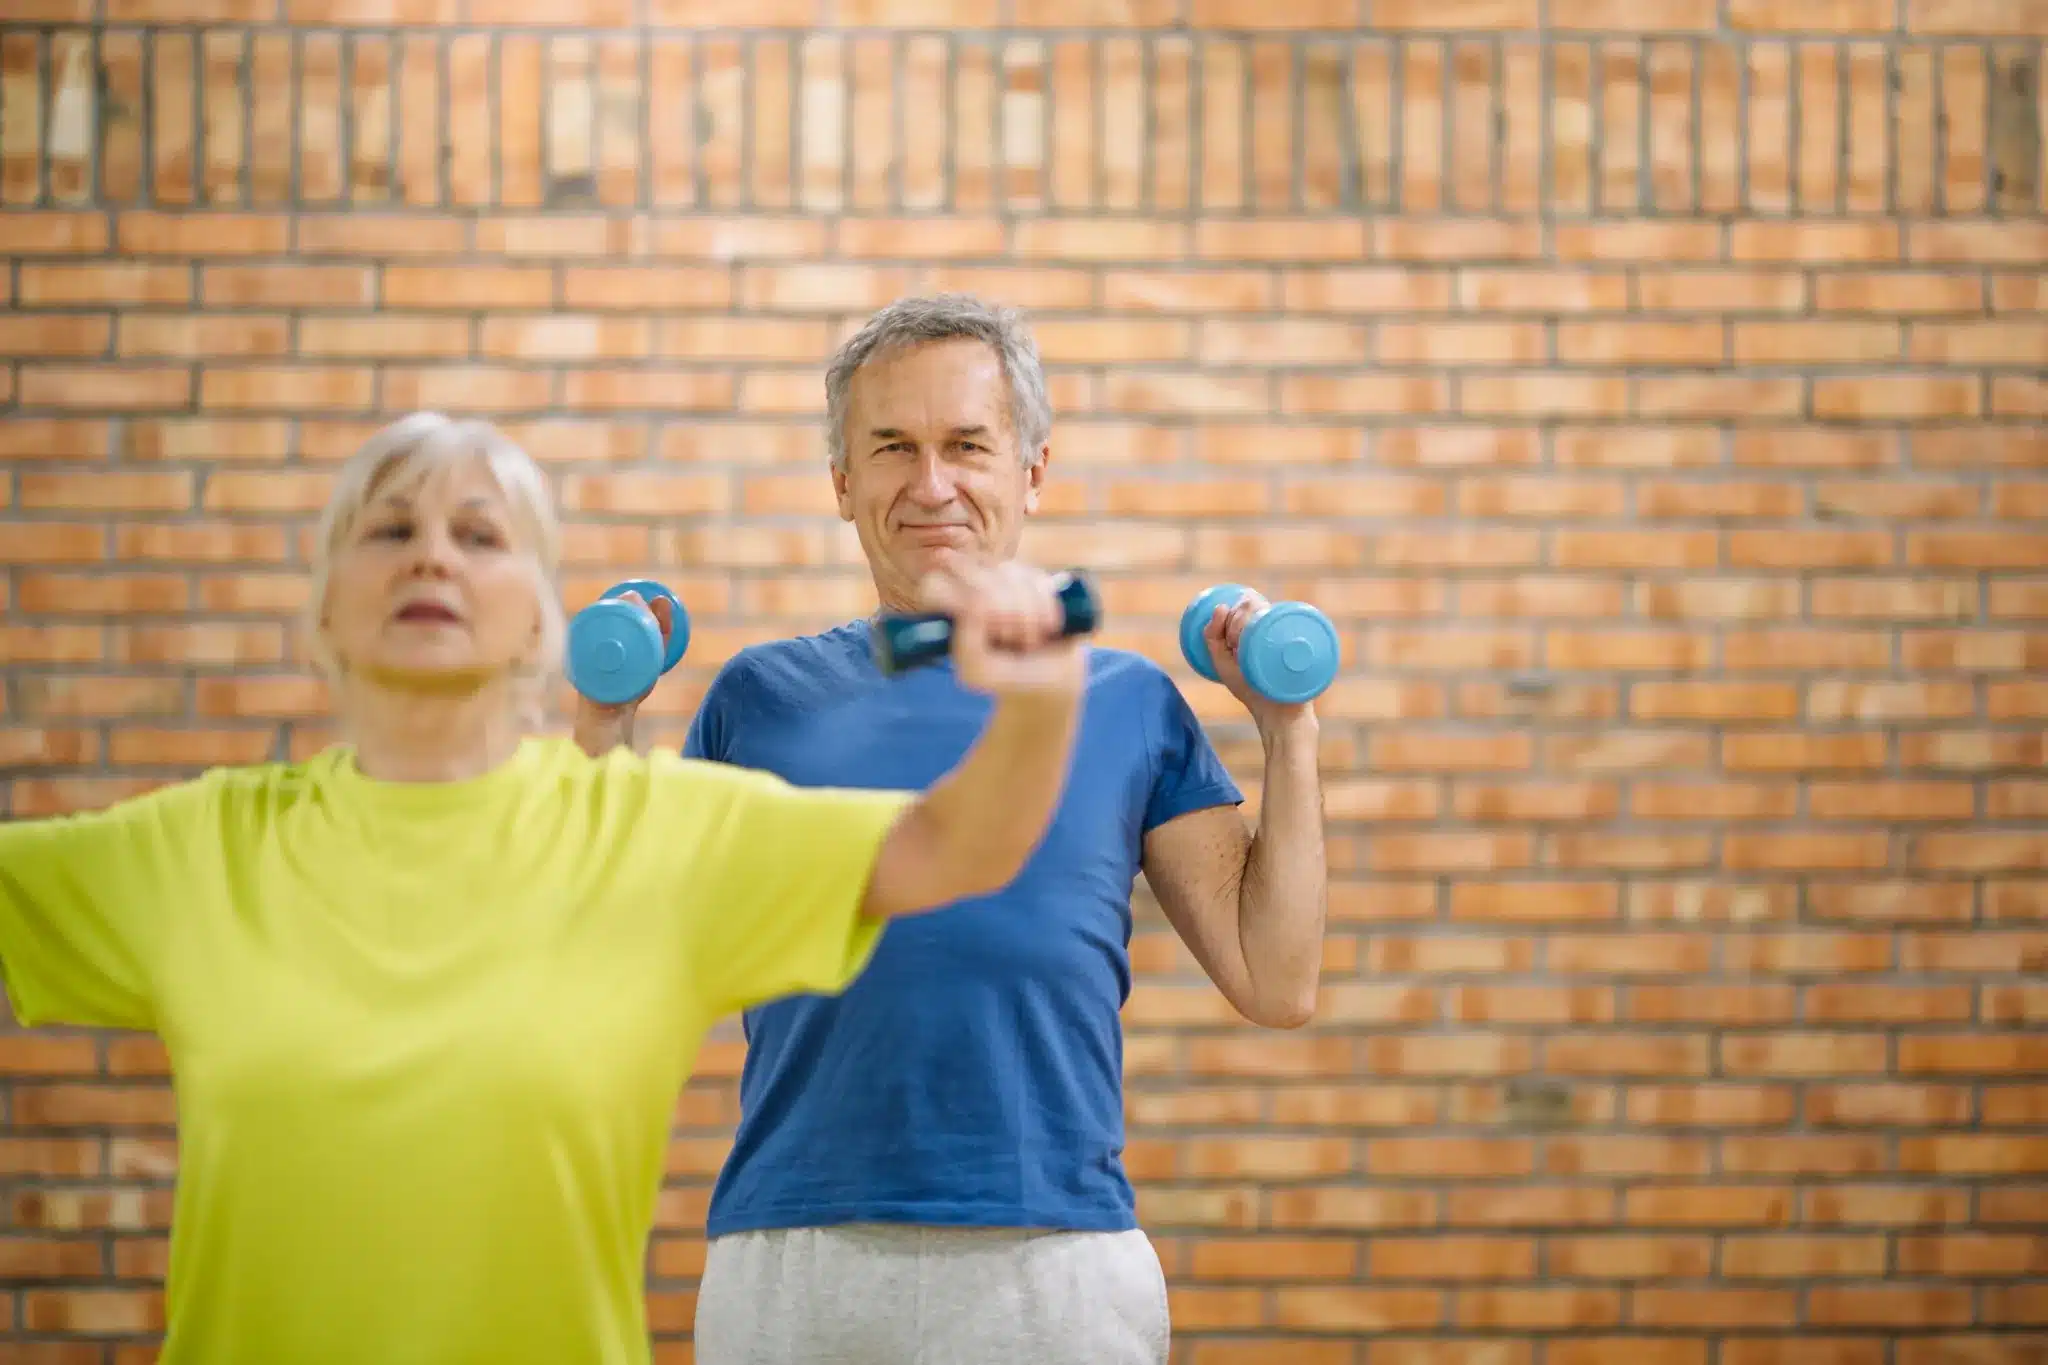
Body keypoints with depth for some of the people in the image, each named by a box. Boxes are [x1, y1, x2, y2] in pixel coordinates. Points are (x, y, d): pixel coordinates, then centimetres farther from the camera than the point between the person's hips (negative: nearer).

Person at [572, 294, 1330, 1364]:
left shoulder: (1126, 701, 10)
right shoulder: (764, 696, 11)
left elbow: (1276, 984, 6)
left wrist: (1288, 732, 3)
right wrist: (601, 723, 4)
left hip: (1058, 1265, 0)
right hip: (788, 1264, 1)